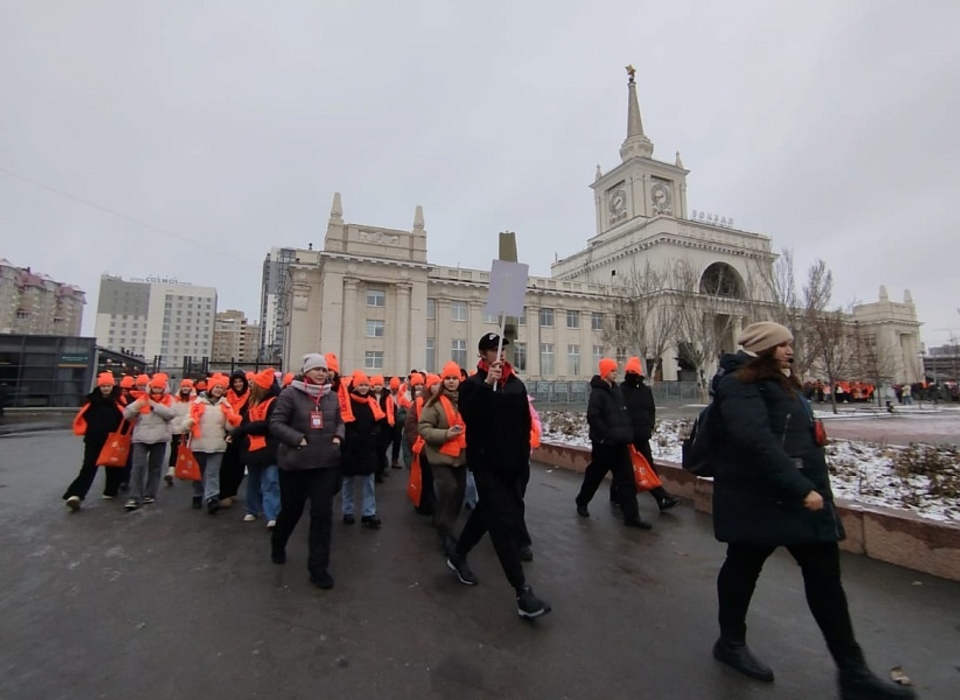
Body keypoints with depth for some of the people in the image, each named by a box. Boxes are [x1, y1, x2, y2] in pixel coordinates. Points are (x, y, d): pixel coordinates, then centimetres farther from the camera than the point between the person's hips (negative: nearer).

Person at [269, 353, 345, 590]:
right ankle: (278, 544, 50)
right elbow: (276, 423, -9)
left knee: (322, 513, -1)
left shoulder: (332, 396, 5)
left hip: (326, 463, 2)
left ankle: (319, 567, 11)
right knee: (291, 510, 17)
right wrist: (298, 439, -19)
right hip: (295, 462, -2)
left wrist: (338, 437, -2)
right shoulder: (291, 393, -8)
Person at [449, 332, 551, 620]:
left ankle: (458, 557, 42)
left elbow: (525, 423, 16)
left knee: (486, 513, 20)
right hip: (487, 463, -6)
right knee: (506, 523, -8)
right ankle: (523, 593, -1)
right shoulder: (473, 384, -7)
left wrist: (524, 454, 14)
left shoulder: (517, 385, 9)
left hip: (512, 463, 6)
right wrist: (487, 385, -33)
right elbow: (469, 415, -26)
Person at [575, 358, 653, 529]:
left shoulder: (617, 390, 12)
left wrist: (628, 433, 10)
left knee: (627, 479, 3)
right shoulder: (597, 392, -13)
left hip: (620, 443, 7)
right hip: (603, 443, -7)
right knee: (594, 475, 10)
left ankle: (631, 516, 9)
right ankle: (582, 502, 33)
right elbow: (593, 417, -21)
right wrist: (608, 434, -20)